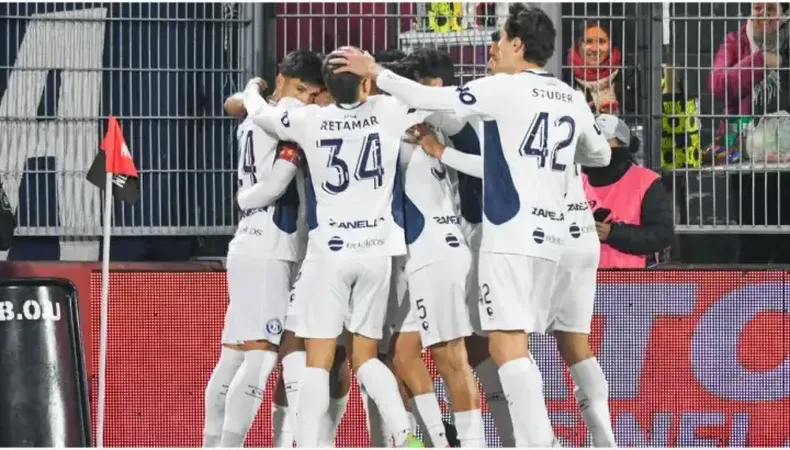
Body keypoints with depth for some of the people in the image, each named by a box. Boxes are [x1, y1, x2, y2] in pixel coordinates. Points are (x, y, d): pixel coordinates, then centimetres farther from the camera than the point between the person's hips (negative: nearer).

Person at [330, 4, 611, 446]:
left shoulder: (506, 89, -7)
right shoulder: (573, 100, 13)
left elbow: (430, 98, -7)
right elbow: (601, 154, 28)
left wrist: (375, 72, 4)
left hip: (511, 232, -7)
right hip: (551, 234, 7)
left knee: (508, 345, -10)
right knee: (519, 347, 15)